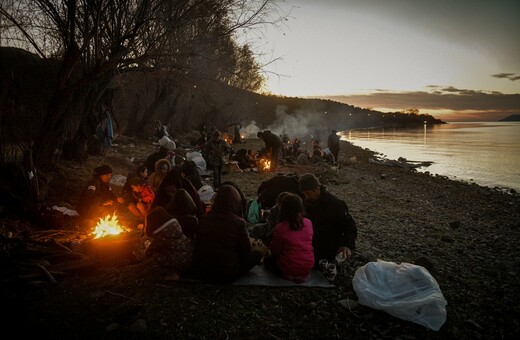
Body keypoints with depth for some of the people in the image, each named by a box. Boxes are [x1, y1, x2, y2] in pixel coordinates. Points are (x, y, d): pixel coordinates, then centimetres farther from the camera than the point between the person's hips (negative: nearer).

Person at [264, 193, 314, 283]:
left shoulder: (281, 227, -20)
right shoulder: (308, 223, -7)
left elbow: (274, 251, -9)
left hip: (289, 270, -5)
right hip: (308, 267, 5)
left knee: (268, 259, 24)